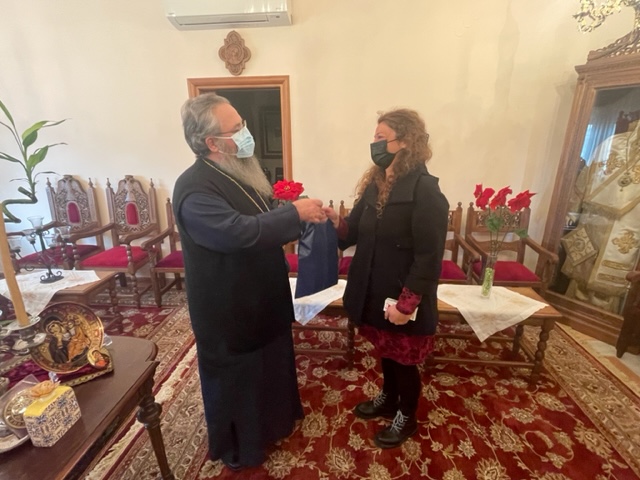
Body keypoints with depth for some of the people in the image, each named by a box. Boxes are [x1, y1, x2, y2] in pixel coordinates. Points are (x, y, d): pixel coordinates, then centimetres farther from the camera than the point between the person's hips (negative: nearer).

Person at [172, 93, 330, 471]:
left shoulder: (238, 171, 5)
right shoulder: (195, 188, -25)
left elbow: (262, 223, 15)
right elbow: (243, 231, -39)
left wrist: (298, 215, 0)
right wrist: (295, 213, -28)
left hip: (261, 300, 9)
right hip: (230, 310, -9)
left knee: (269, 367, 27)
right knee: (236, 381, 15)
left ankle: (271, 422, 54)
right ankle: (239, 448, 43)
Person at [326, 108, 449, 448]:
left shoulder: (425, 191, -19)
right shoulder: (375, 183, 4)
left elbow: (429, 257, -21)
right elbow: (356, 232, 5)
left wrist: (406, 303, -21)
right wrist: (336, 223, -15)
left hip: (403, 298, -6)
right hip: (374, 291, 7)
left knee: (404, 359, 15)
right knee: (385, 350, 25)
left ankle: (406, 418, 41)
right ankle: (388, 400, 51)